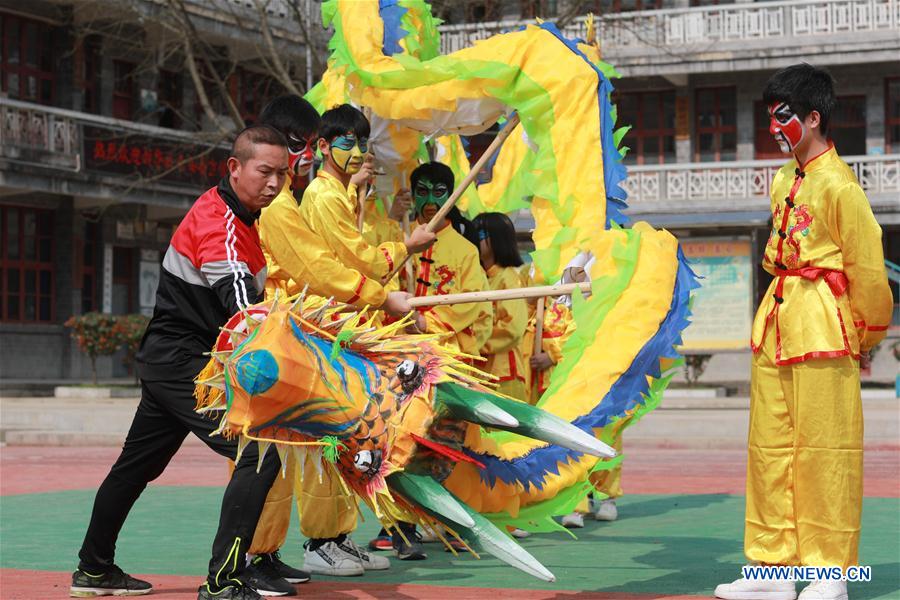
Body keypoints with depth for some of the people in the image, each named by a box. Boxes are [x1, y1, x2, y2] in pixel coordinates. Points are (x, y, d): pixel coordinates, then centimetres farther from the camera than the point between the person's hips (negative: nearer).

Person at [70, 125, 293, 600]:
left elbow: (242, 292, 25)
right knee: (262, 450, -20)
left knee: (138, 464, 21)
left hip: (168, 362, 11)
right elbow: (240, 303, -35)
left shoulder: (240, 217, 11)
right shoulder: (217, 219, -20)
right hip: (183, 364, -11)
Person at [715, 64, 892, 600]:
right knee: (769, 448, 9)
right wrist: (778, 314, 16)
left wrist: (865, 337, 2)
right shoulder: (784, 183, 13)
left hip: (823, 332, -8)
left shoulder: (837, 185, -11)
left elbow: (867, 269, -7)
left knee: (823, 450, -3)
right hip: (775, 327, 8)